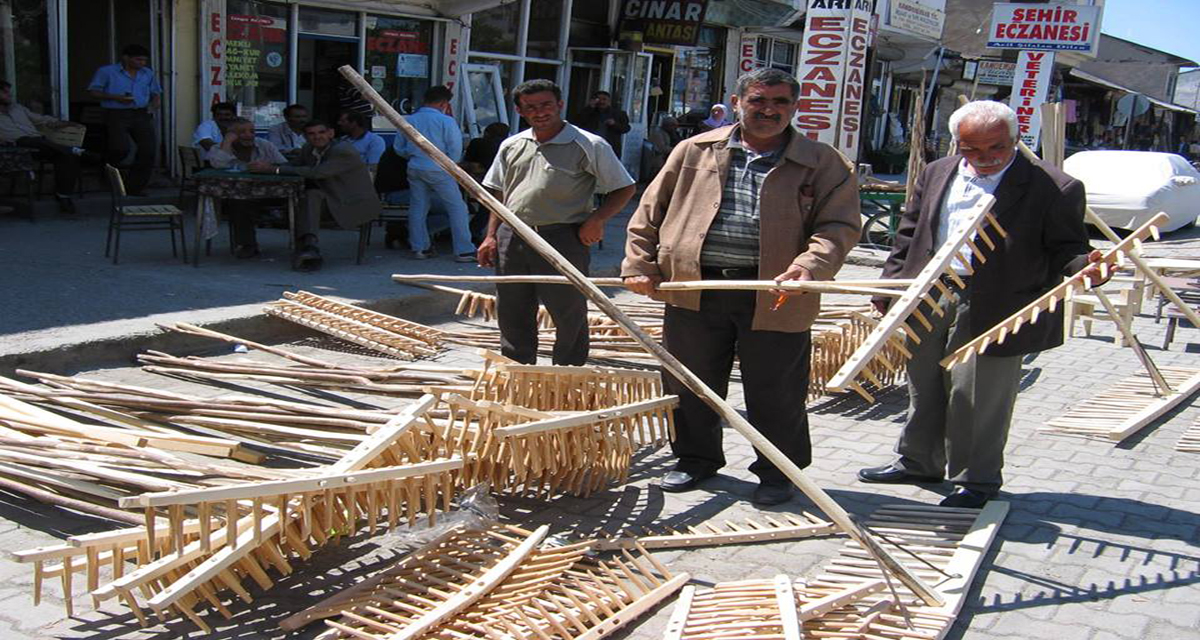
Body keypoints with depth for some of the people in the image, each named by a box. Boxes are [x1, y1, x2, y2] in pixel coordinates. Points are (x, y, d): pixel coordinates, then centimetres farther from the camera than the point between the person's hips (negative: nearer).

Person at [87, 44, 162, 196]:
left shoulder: (147, 74, 16)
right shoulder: (106, 72, 2)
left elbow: (156, 92, 27)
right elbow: (93, 92, 1)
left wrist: (156, 101, 3)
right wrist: (115, 97, -13)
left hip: (141, 114, 5)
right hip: (117, 115, -5)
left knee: (148, 149, -7)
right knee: (121, 149, -22)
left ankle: (135, 188, 7)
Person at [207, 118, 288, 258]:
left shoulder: (265, 146, 11)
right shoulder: (219, 150, 5)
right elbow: (219, 164, -20)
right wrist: (228, 141, -9)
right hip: (235, 196, -2)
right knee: (241, 202, -35)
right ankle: (246, 244, -14)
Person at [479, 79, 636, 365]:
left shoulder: (589, 146, -5)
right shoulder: (511, 146, 12)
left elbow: (624, 188, -2)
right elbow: (498, 194, 19)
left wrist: (596, 219, -14)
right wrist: (491, 236, 10)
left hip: (562, 239, -5)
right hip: (512, 238, 5)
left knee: (569, 315, 3)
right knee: (512, 314, 12)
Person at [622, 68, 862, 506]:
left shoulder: (824, 164, 3)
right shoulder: (695, 151, 8)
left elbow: (839, 226, -4)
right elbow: (652, 210, 13)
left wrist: (810, 267, -22)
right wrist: (640, 264, 6)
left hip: (774, 299, -2)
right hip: (695, 291, 2)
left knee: (775, 394, 7)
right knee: (691, 385, 14)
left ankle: (778, 471, 27)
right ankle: (696, 457, 35)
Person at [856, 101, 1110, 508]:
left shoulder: (1054, 189, -7)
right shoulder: (936, 175, 10)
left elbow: (1066, 249, -6)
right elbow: (909, 234, 14)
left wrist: (1086, 267, -28)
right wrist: (891, 285, 9)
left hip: (992, 312, -5)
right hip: (927, 302, 6)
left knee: (977, 398, 2)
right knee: (924, 390, 18)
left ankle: (977, 479, 21)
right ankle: (919, 462, 36)